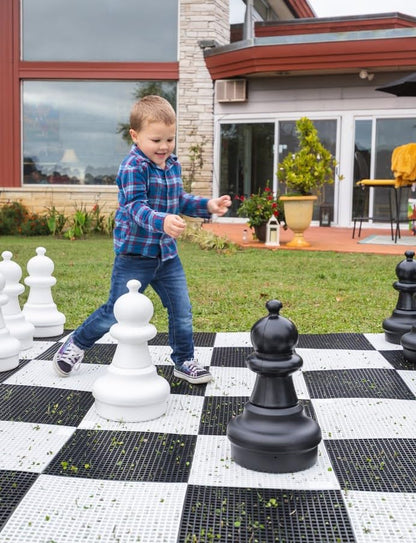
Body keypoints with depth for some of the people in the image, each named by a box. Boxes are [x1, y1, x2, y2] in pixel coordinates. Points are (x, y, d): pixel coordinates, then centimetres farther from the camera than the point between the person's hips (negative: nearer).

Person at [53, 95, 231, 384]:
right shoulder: (133, 167, -18)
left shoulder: (173, 165, 7)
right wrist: (162, 221, -45)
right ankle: (77, 343, 28)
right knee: (117, 311, 4)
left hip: (167, 253, 7)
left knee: (182, 311, 8)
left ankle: (184, 361, 27)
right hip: (135, 254, -7)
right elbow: (135, 207, -28)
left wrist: (208, 205, 5)